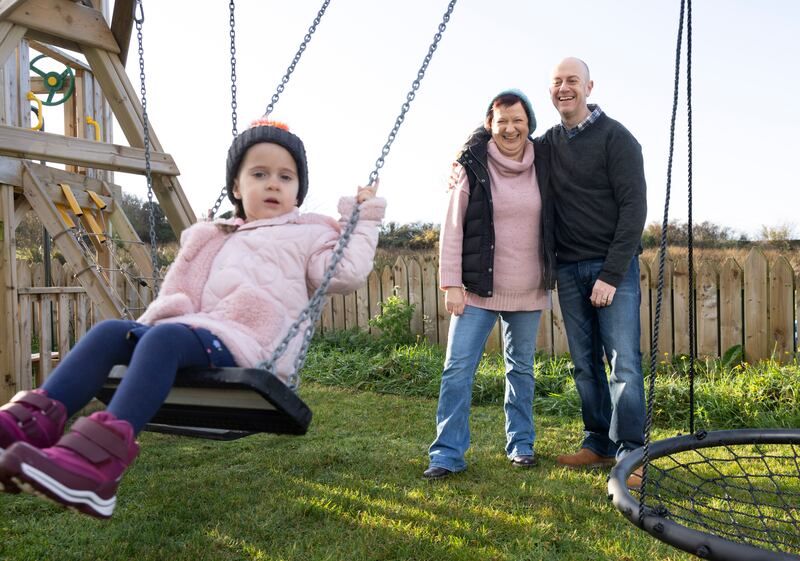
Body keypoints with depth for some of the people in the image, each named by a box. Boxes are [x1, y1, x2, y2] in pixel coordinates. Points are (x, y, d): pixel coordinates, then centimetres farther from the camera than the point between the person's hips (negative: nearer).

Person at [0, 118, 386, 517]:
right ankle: (36, 420, -32)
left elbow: (345, 275, -3)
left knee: (164, 337, -34)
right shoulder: (221, 239, 31)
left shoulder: (308, 235, 15)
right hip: (200, 329, 7)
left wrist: (363, 220, 0)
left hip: (247, 345, -7)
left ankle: (100, 458, -53)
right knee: (111, 331, -13)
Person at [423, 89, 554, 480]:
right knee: (457, 369, -5)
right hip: (478, 289, -3)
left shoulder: (542, 165, 4)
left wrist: (553, 278, 11)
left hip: (528, 291, 3)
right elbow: (452, 228, -7)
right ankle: (448, 453, 3)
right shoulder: (473, 166, -6)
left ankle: (520, 444, 28)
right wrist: (451, 284, -10)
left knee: (521, 368, 14)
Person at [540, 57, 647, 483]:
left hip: (613, 267, -5)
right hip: (569, 270, 5)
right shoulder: (547, 144, 12)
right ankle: (599, 444, 18)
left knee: (623, 363, -7)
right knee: (585, 364, 8)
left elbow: (634, 208, -10)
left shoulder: (615, 138, -4)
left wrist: (611, 274, -16)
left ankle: (630, 452, 1)